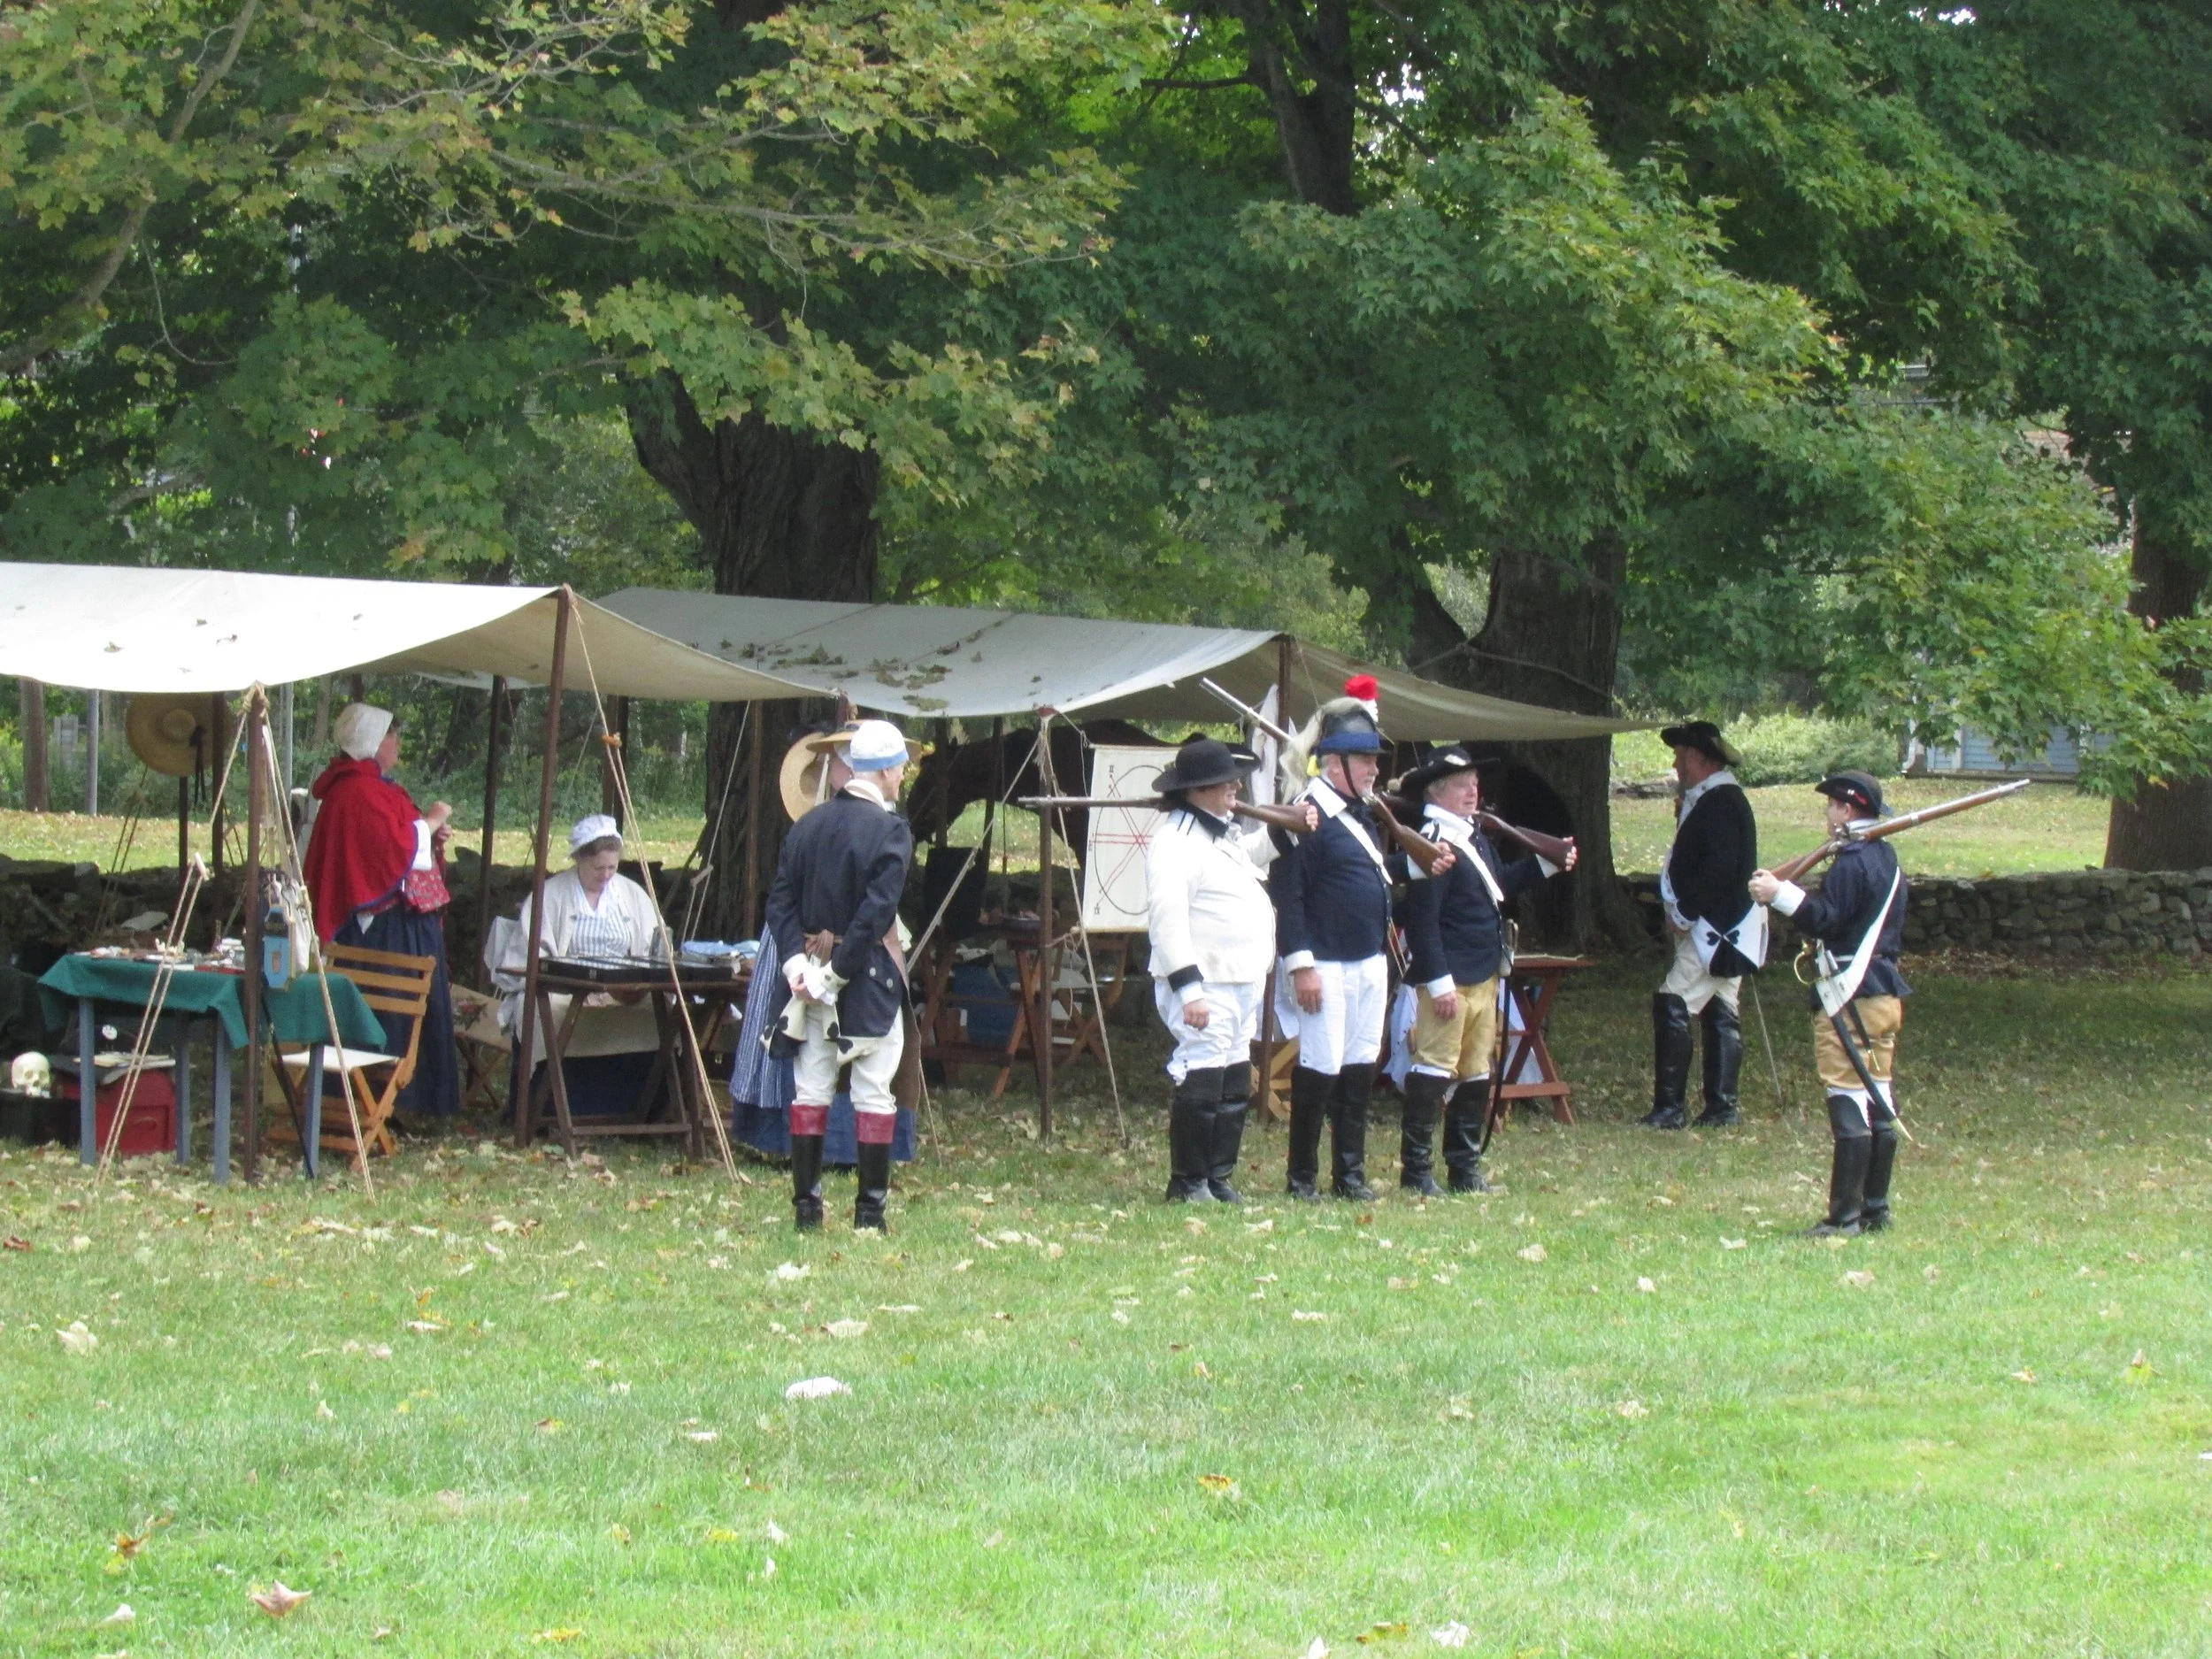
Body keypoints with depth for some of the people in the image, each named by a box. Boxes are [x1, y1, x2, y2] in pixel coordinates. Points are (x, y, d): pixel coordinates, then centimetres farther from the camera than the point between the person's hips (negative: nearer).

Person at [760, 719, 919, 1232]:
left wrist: (797, 961, -4)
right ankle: (870, 1210, 2)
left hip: (811, 979, 5)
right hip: (870, 980, -5)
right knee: (873, 1095, 1)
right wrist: (840, 970, -15)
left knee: (810, 1092, 9)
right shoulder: (890, 831, -11)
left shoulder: (807, 825, 7)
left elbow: (780, 901, 3)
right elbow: (876, 913, -18)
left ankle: (806, 1206, 10)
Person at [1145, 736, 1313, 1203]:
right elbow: (1166, 916, -23)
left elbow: (1249, 853, 41)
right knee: (1201, 1080, -11)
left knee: (1235, 1085, 13)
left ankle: (1218, 1178, 20)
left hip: (1241, 984, 10)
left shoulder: (1222, 833, 17)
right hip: (1205, 985, -10)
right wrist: (1188, 986, -28)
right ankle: (1187, 1183, -4)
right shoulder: (1175, 841, -16)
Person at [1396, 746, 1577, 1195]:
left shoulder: (1476, 838, 13)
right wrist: (1439, 984, -23)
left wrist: (1549, 864, 18)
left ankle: (1464, 1167, 22)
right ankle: (1416, 1169, -2)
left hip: (1484, 977, 10)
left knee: (1476, 1073, 14)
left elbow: (1500, 884, 29)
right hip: (1450, 981, -10)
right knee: (1435, 1068, -7)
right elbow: (1421, 922, -20)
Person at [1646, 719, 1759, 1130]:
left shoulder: (1719, 802, -16)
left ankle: (1670, 1107, -13)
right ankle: (1722, 1107, 12)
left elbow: (1719, 868, -25)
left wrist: (1684, 912, -19)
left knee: (1673, 1005, -12)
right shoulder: (1721, 799, 16)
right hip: (1723, 930, 11)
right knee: (1721, 1014, 10)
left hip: (1713, 928, -11)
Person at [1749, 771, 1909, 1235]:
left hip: (1849, 998, -10)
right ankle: (1875, 1210, 14)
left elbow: (1826, 920, -23)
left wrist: (1780, 894, -21)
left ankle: (1845, 1215, -9)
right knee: (1879, 1101, 10)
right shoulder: (1887, 859, 15)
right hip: (1886, 995, 10)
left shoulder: (1851, 864, -14)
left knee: (1849, 1103, -9)